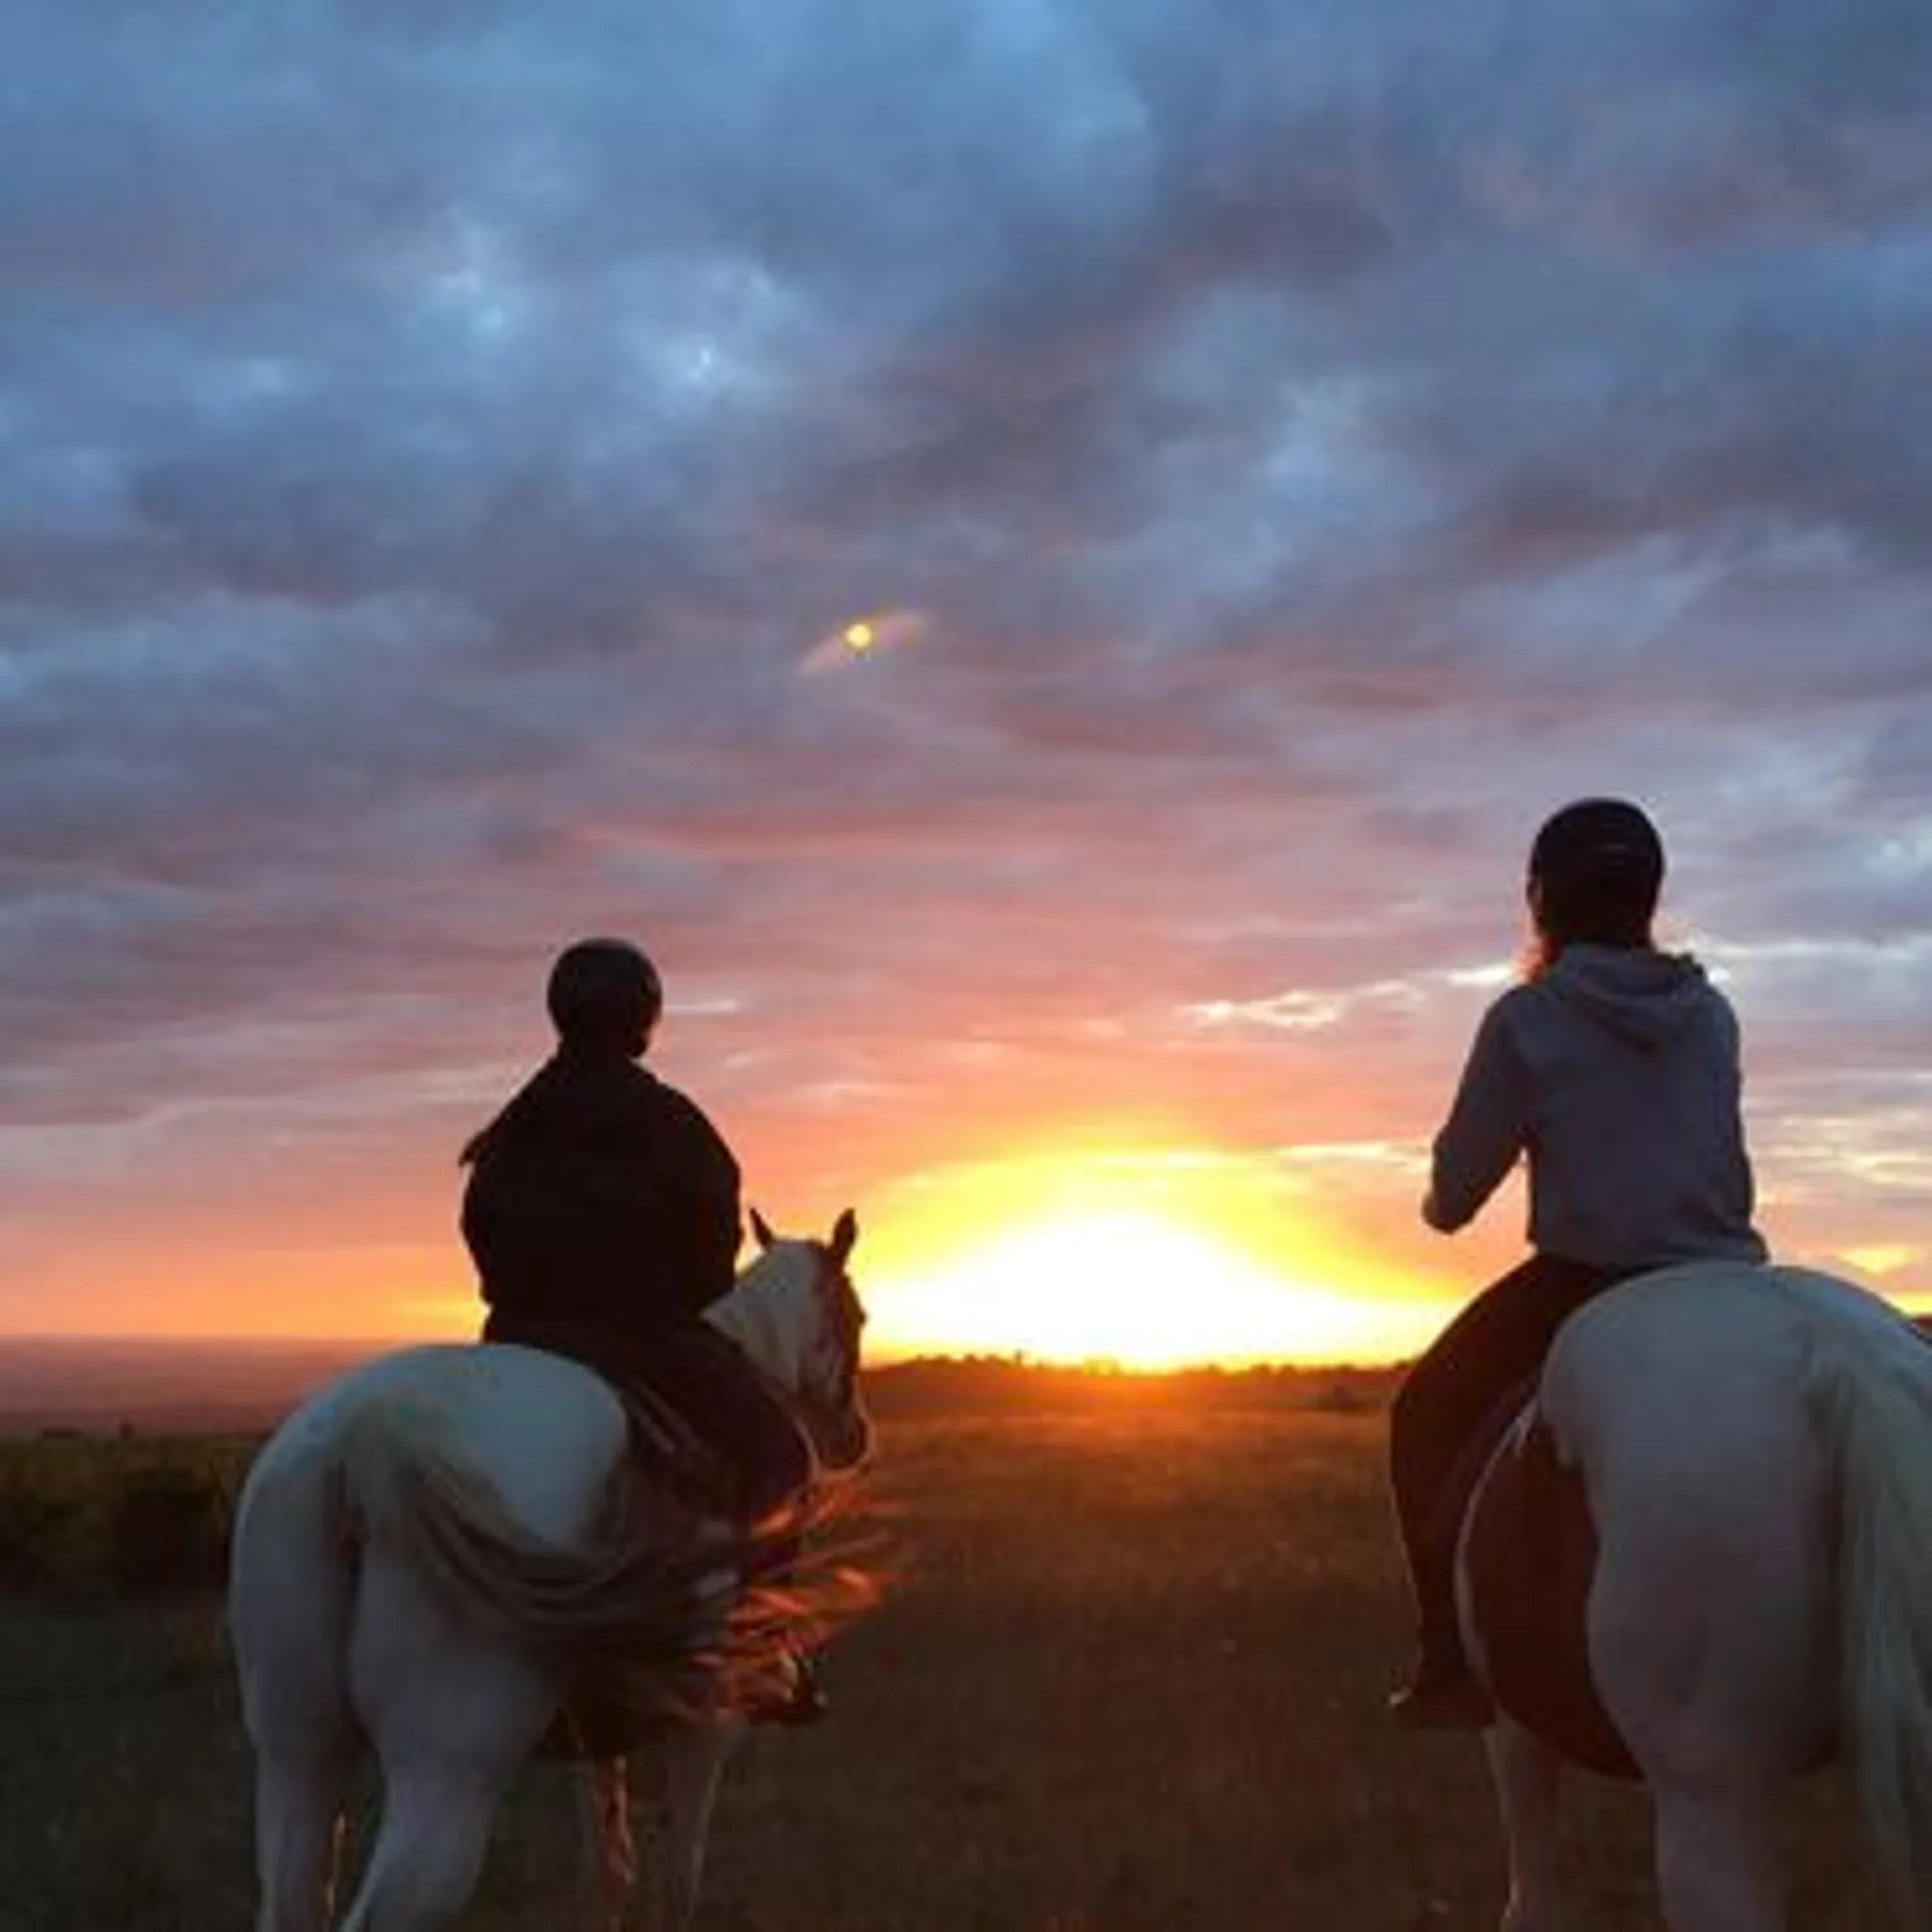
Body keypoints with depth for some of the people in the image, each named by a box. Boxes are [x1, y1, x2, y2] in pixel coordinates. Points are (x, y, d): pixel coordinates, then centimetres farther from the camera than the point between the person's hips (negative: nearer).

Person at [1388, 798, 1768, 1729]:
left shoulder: (1527, 1018, -4)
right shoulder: (1712, 1014, 9)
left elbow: (1453, 1194, 1)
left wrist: (1442, 1203, 23)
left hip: (1579, 1287, -4)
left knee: (1426, 1414, 17)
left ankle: (1452, 1662, 8)